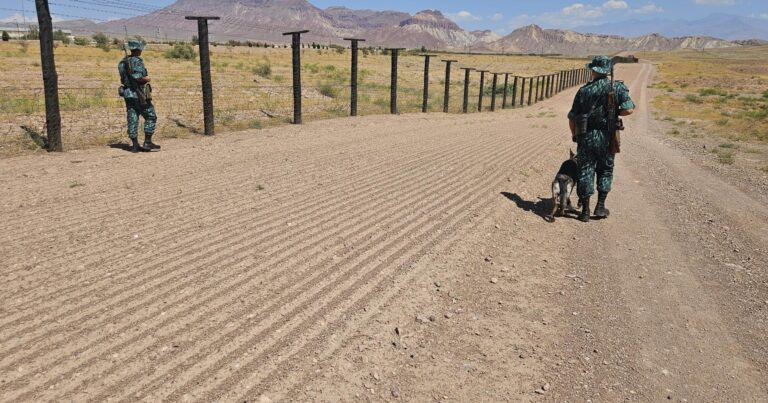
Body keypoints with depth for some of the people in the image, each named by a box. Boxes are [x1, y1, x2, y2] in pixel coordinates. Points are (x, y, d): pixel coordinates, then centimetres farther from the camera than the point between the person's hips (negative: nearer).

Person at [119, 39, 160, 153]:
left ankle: (135, 145, 8)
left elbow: (124, 78, 16)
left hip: (127, 94, 8)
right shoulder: (137, 61, -12)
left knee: (132, 120, 7)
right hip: (139, 94, -8)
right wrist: (146, 79, -6)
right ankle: (147, 142, -1)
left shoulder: (123, 62, 13)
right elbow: (137, 77, -23)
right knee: (151, 117, 2)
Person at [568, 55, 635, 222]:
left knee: (585, 172, 6)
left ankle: (585, 210, 8)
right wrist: (614, 112, 5)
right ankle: (600, 207, 15)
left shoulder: (584, 90, -1)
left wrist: (574, 134, 19)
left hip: (586, 136, 0)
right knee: (605, 171, 17)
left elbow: (572, 117, 1)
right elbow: (629, 109, -16)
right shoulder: (617, 88, -4)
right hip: (606, 136, 0)